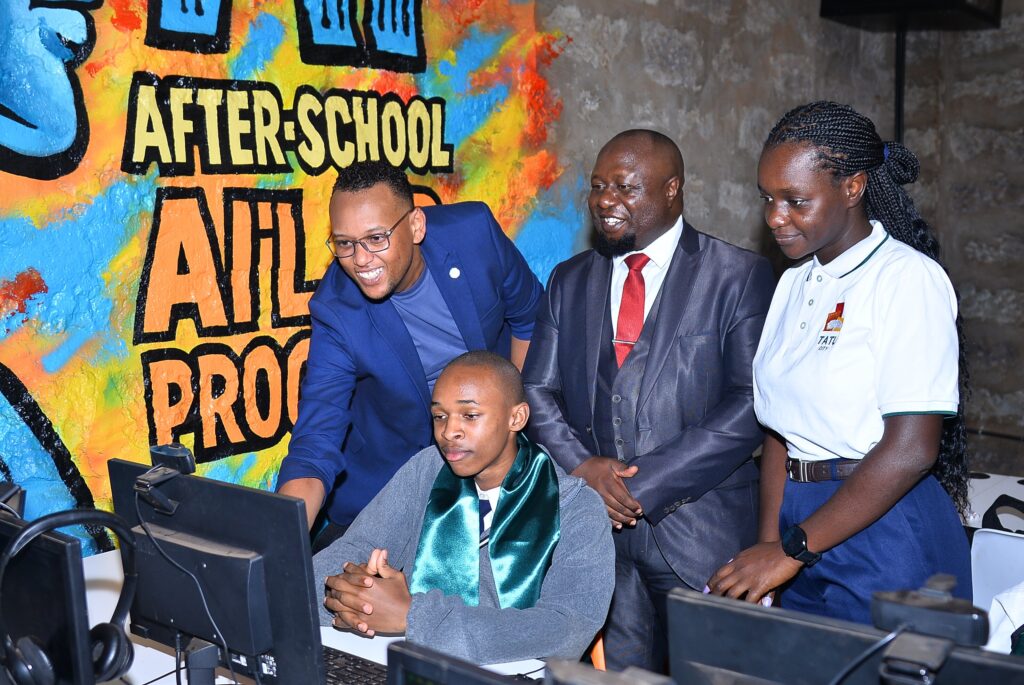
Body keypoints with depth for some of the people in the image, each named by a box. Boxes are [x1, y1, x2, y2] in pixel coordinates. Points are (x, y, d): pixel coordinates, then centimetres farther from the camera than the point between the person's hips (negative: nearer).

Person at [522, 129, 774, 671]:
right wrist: (581, 465, -9)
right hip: (596, 525, 4)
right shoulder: (570, 281, 11)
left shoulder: (741, 277, -4)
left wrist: (647, 484, -16)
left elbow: (752, 402, -12)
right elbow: (538, 390, 10)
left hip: (702, 530, -3)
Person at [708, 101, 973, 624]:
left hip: (883, 532, -6)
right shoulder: (796, 283, 10)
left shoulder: (907, 277, -12)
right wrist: (769, 544, -1)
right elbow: (780, 428, 8)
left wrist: (793, 549, -17)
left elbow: (911, 449, -19)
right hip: (802, 521, 6)